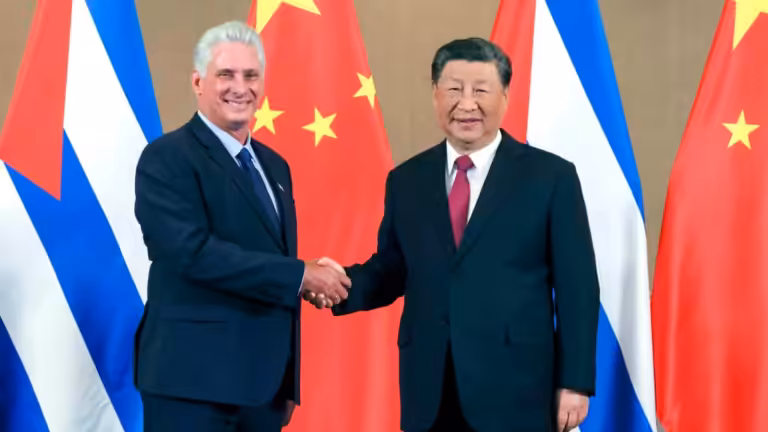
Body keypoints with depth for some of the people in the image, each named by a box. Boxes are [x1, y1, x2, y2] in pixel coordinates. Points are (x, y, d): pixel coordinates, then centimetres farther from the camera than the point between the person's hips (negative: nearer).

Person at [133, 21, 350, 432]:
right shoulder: (167, 158, -8)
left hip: (263, 382, 7)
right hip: (193, 382, -7)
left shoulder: (274, 165, 15)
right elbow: (194, 251, -21)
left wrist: (287, 382, 16)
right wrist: (301, 275, -18)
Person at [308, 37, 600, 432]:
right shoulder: (406, 180, 9)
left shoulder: (551, 176, -2)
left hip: (515, 390, -3)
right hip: (429, 391, 3)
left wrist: (576, 382, -5)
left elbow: (577, 289, -2)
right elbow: (391, 270, 13)